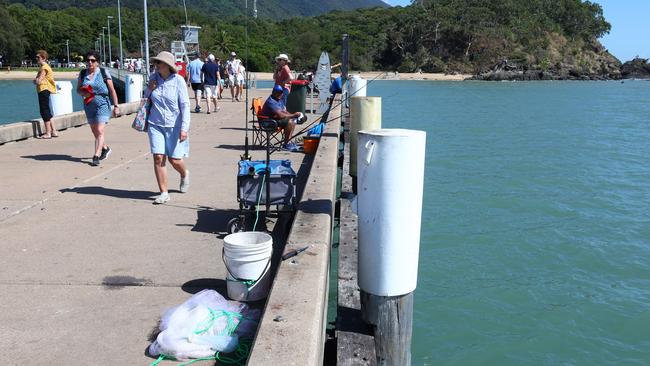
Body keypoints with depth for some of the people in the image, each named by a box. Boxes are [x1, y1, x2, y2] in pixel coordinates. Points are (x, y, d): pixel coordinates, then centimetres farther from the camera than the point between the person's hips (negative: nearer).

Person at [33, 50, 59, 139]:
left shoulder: (44, 68, -13)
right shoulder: (44, 67, 17)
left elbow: (38, 81, -19)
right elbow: (37, 80, 18)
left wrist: (36, 80, 0)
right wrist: (37, 80, -2)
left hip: (44, 90, -10)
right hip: (44, 90, 10)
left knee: (44, 111, -7)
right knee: (47, 111, 13)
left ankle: (48, 133, -5)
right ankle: (53, 131, 17)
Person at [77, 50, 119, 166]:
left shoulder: (104, 72, -4)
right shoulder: (83, 73, 7)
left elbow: (112, 90, -2)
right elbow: (78, 89, 14)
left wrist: (116, 106, -4)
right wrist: (83, 93, -10)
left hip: (102, 104, -5)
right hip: (89, 105, 5)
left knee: (100, 131, -15)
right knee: (95, 132, 14)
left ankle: (96, 156, -16)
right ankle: (105, 148, 37)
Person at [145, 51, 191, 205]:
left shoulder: (178, 80, -10)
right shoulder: (153, 78, 3)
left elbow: (185, 105, -9)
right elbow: (146, 98, 20)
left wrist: (184, 128, -16)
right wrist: (150, 89, -4)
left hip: (174, 125, -3)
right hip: (155, 124, 3)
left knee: (174, 160, 0)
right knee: (158, 157, -5)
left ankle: (184, 174, 36)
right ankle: (164, 193, 4)